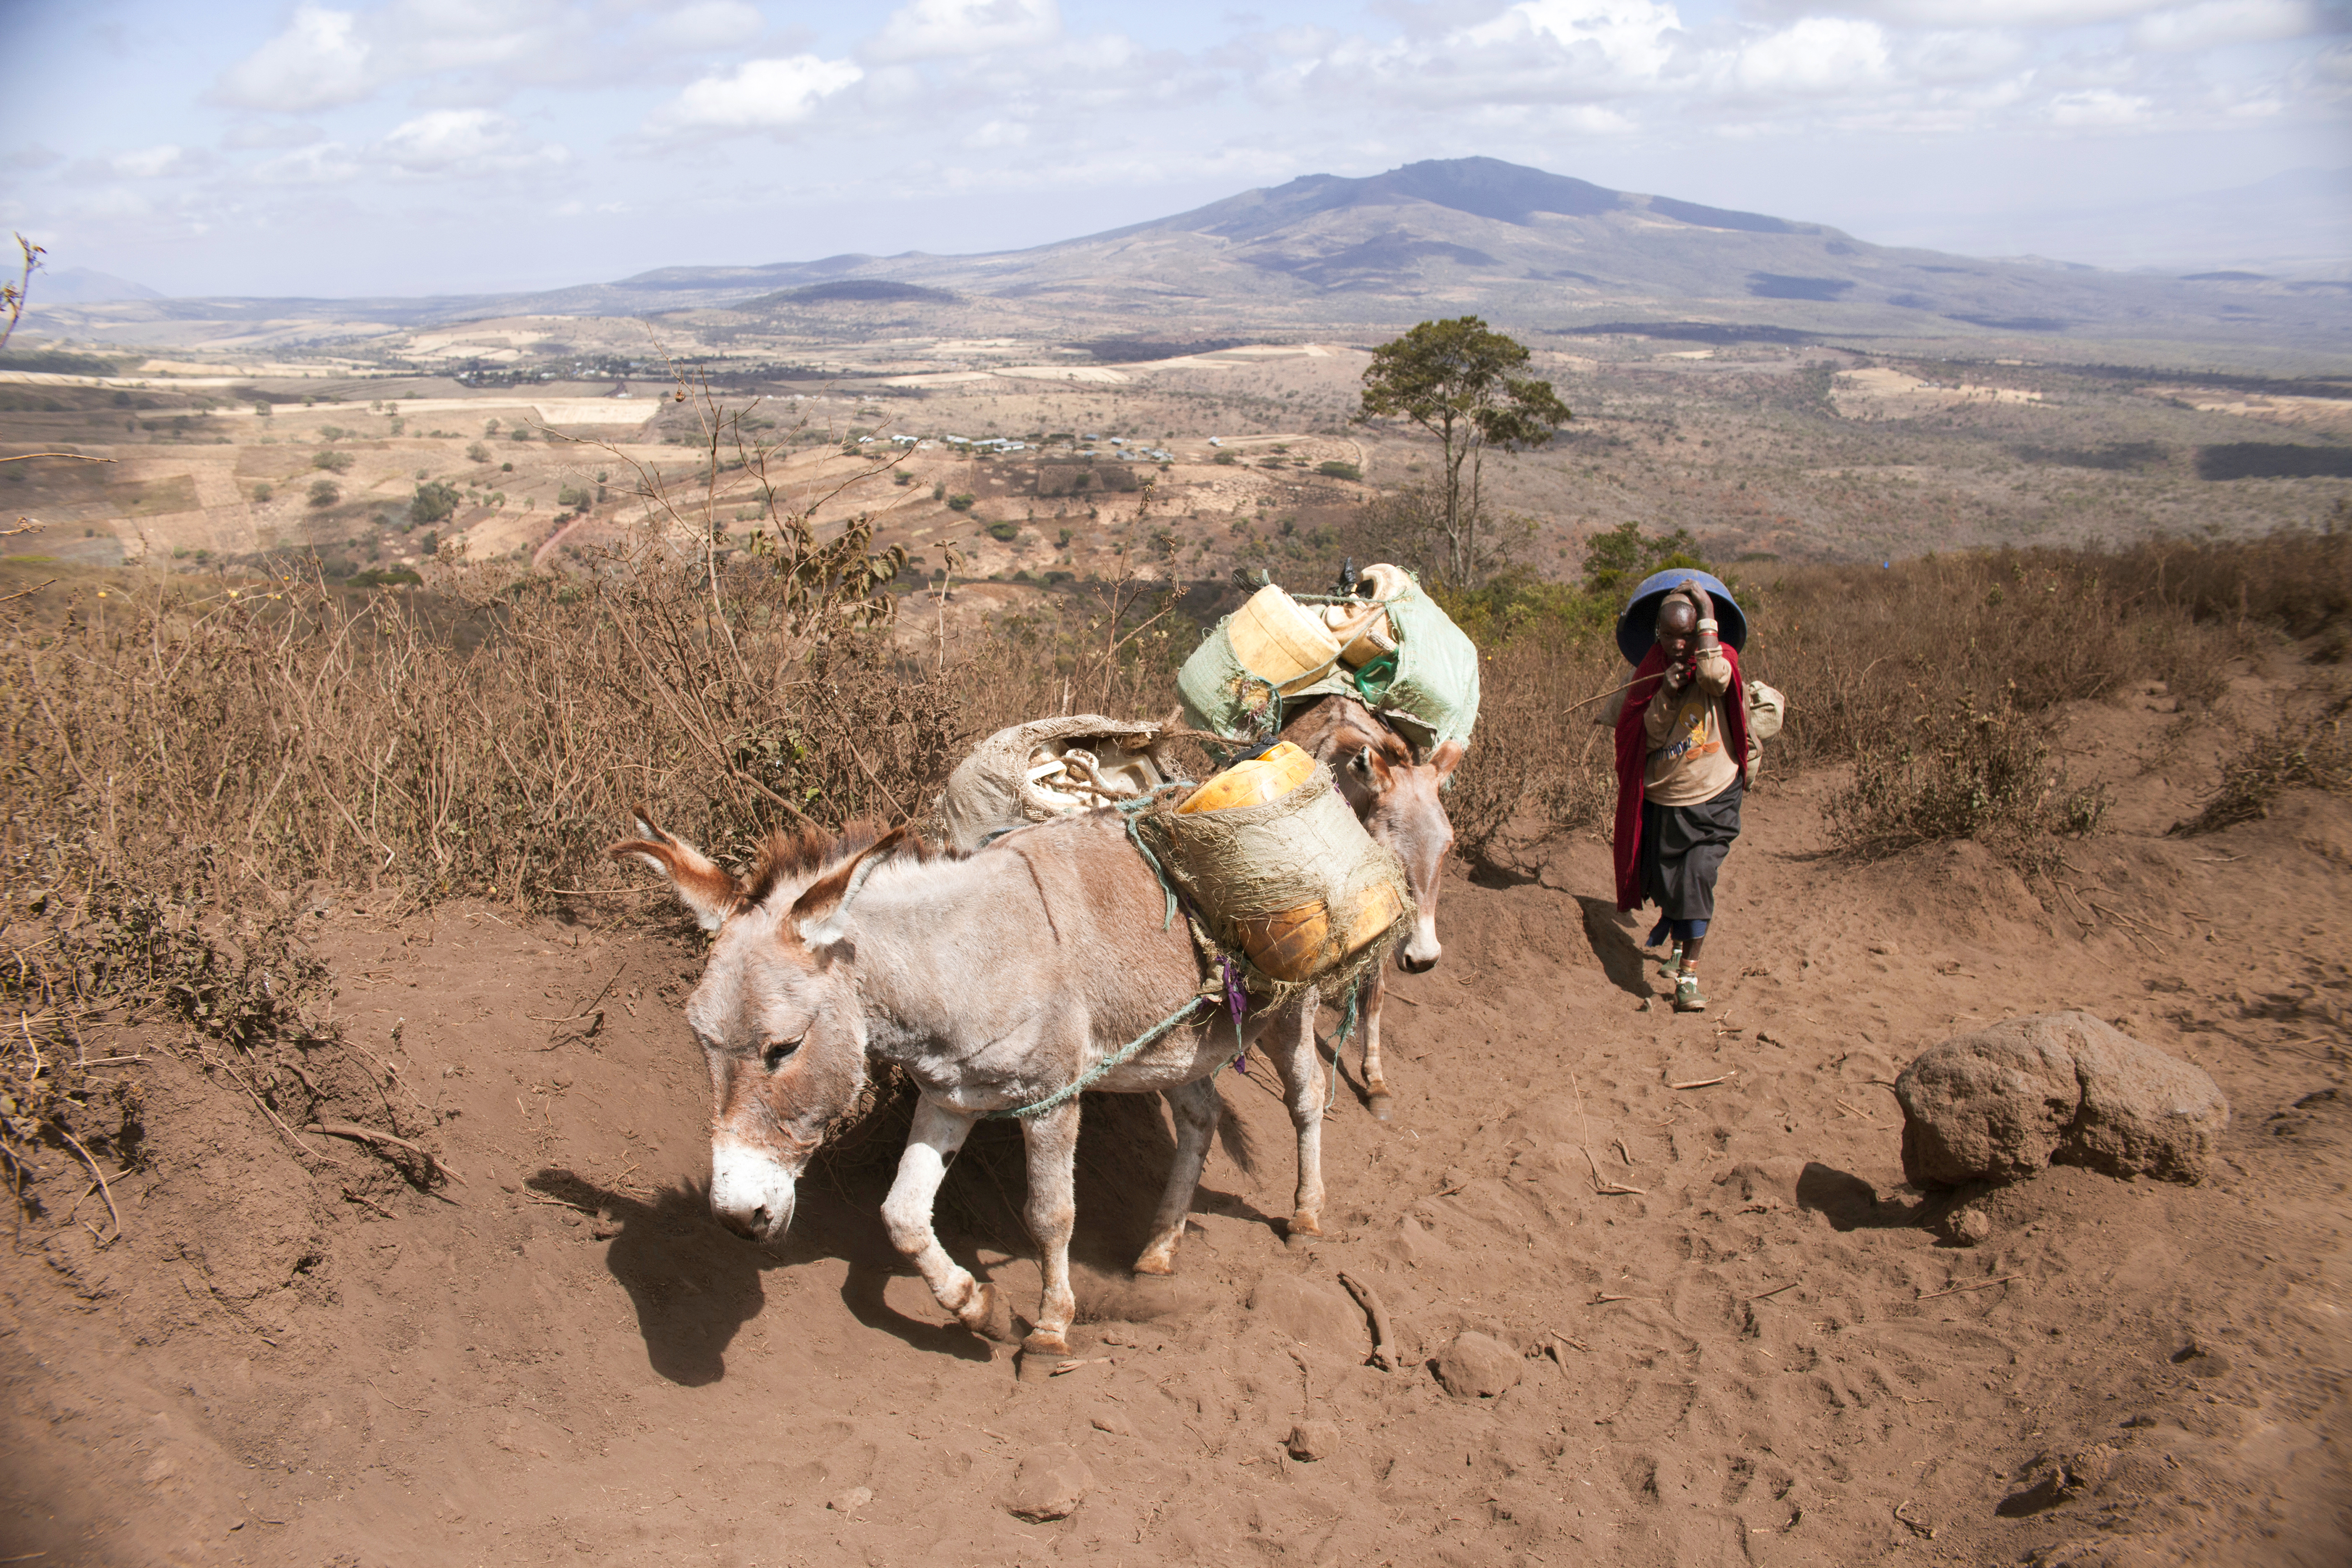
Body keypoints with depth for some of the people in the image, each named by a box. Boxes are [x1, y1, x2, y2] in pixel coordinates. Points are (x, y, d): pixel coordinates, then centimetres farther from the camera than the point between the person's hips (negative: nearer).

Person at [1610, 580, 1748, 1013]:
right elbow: (1646, 738, -4)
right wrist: (1666, 694, -19)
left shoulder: (1719, 660, -6)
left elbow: (1714, 676, -33)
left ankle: (1689, 975, -10)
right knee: (1663, 883, 11)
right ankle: (1676, 945, 41)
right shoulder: (1651, 670, 2)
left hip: (1712, 799, -4)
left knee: (1697, 877, -15)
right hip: (1661, 800, 4)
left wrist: (1708, 616, -24)